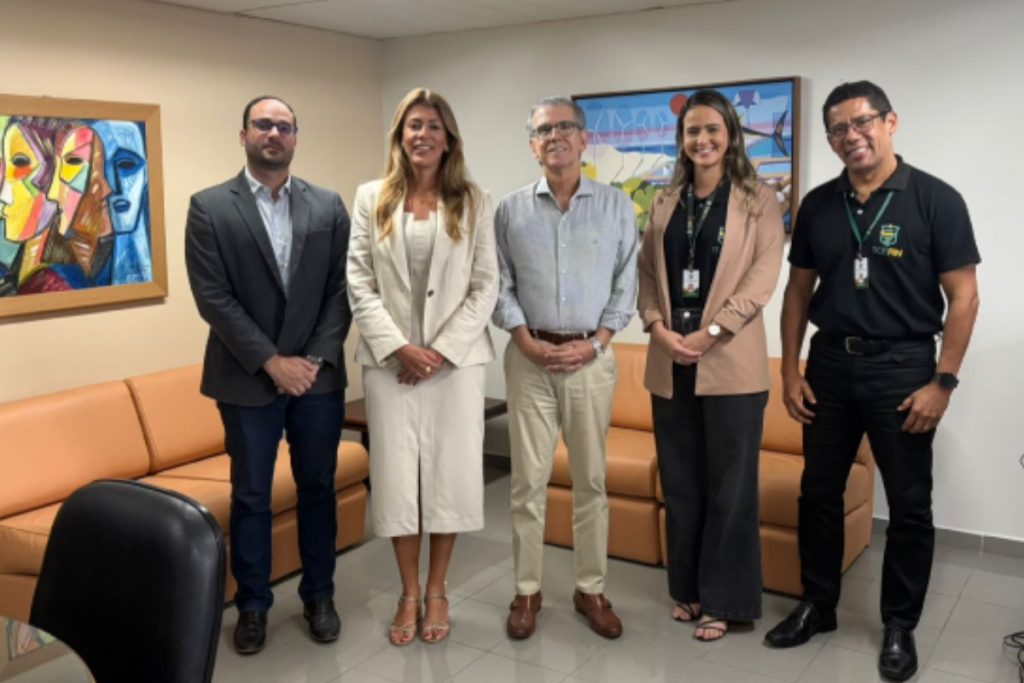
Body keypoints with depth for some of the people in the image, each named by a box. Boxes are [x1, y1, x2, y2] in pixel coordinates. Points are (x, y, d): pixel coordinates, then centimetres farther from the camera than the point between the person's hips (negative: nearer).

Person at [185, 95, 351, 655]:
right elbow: (213, 297, -9)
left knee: (318, 488, 11)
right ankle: (252, 604, 25)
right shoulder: (209, 207, -2)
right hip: (247, 378, -2)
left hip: (319, 374, 2)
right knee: (251, 496, 8)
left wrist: (317, 359, -9)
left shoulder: (328, 206, 6)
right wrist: (271, 361, -14)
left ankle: (319, 596, 28)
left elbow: (341, 290, 3)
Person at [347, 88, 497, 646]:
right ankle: (408, 592, 21)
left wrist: (442, 350, -10)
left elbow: (486, 287, -1)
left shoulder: (474, 202, 4)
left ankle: (436, 591, 22)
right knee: (395, 474, 5)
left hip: (456, 358, 0)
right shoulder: (371, 199, 6)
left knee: (448, 472, 5)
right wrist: (398, 346, -11)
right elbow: (358, 284, 0)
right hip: (389, 359, 1)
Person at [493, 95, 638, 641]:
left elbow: (626, 284, 2)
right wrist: (526, 341, -9)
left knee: (591, 478, 8)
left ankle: (591, 589, 21)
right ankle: (527, 591, 16)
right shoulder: (511, 210, 4)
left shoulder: (616, 206, 4)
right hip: (530, 357, 0)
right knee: (528, 480, 4)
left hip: (592, 357, 0)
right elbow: (500, 285, 3)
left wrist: (594, 343, -8)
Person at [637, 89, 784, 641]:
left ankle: (724, 600, 15)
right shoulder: (665, 204, 14)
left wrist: (709, 333, -15)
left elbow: (763, 276, -7)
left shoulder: (758, 201, 2)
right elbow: (646, 272, 10)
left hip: (730, 360, -4)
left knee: (729, 485, 2)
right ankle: (688, 589, 25)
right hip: (670, 360, 4)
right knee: (680, 482, 11)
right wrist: (658, 327, -8)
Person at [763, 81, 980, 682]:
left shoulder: (936, 200, -7)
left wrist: (943, 381, -13)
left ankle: (900, 626, 24)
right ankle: (818, 604, 29)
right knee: (819, 493, 12)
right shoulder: (819, 204, 4)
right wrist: (790, 369, 3)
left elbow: (963, 297, -7)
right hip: (830, 363, 4)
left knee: (909, 505, 6)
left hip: (902, 366, -3)